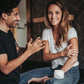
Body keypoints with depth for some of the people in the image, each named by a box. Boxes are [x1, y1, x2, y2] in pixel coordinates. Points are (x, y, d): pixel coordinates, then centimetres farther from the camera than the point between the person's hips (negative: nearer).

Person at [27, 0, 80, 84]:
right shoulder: (46, 32, 6)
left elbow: (73, 58, -19)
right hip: (54, 69, 4)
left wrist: (55, 76, -25)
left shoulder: (70, 31, -9)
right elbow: (45, 57, -1)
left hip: (71, 70, -4)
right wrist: (62, 53, -20)